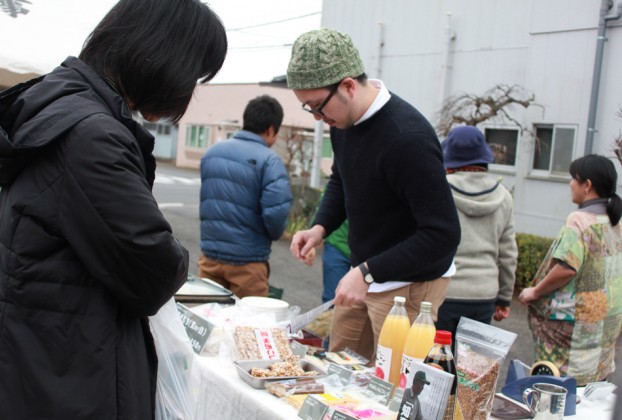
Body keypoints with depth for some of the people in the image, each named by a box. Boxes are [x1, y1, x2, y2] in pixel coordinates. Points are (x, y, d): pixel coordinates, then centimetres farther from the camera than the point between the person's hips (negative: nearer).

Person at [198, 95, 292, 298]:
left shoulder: (211, 152, 6)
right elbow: (276, 213, -22)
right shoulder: (268, 160, -13)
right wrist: (273, 235, -2)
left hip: (210, 253, 5)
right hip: (246, 261, -5)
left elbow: (204, 200, 12)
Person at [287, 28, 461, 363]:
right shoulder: (344, 119, -1)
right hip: (364, 273, 8)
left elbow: (443, 234, -27)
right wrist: (320, 226, -1)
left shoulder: (407, 138, -28)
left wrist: (368, 273, -28)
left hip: (410, 281, -8)